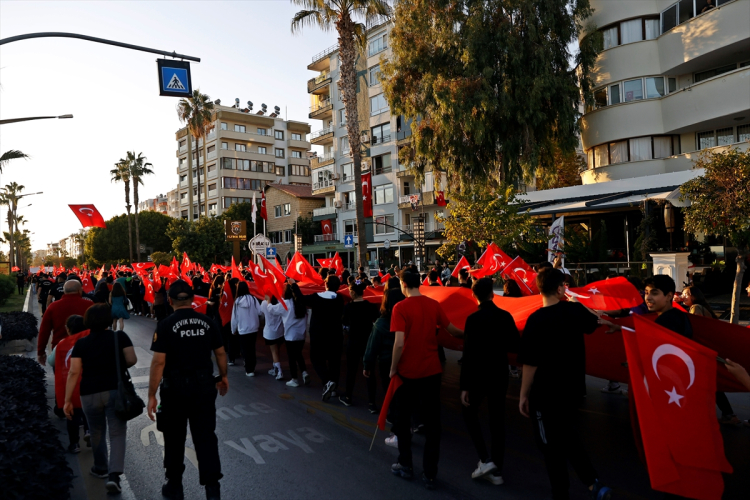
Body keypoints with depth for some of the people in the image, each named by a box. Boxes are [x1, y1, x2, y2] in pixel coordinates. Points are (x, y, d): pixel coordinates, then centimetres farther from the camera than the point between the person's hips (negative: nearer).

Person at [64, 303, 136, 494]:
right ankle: (114, 475, -13)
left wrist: (67, 400, -1)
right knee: (117, 434, 0)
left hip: (90, 394, 2)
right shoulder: (120, 337, -3)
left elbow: (74, 372, -4)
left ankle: (101, 468, 38)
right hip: (115, 390, -2)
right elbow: (131, 360, -7)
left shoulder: (81, 343, 1)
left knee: (97, 432, 21)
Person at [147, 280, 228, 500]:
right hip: (204, 385, 2)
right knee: (206, 436, 8)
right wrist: (223, 376, 21)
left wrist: (152, 394, -7)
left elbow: (159, 362, -13)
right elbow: (220, 353, 5)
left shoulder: (166, 325, -10)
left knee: (175, 438, 15)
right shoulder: (208, 322, -1)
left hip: (175, 387, -2)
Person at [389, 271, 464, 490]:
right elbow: (451, 329, 12)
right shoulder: (434, 305, -1)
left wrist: (393, 368, -6)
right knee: (432, 422, 10)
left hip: (408, 372, -3)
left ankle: (405, 465, 28)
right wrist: (465, 333, 34)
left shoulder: (401, 307, -14)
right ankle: (430, 474, 16)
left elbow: (399, 343, -20)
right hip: (432, 370, 3)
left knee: (403, 419, 17)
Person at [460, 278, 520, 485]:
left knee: (469, 413, 16)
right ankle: (497, 470, 19)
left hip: (479, 374, -4)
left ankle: (485, 459, 7)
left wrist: (464, 385, -14)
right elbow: (516, 346, 5)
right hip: (500, 374, 5)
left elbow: (468, 355, -18)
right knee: (497, 420, 12)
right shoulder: (506, 316, -2)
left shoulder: (473, 319, -16)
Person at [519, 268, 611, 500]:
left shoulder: (536, 320, -22)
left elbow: (531, 363, -19)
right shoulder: (575, 310, -6)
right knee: (570, 436, 25)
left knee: (551, 445, 9)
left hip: (545, 393, -6)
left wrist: (524, 395, -8)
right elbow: (595, 322, 18)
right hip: (572, 388, 6)